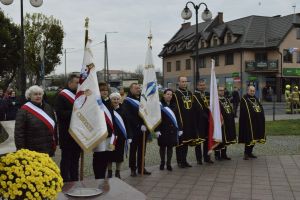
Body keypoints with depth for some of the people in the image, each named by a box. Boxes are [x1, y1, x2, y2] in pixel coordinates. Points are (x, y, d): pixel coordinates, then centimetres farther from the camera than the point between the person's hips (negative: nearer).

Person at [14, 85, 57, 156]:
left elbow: (53, 126, 16)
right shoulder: (24, 110, -9)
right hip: (32, 152, -5)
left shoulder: (48, 107, 9)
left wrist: (55, 143, 14)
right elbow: (19, 132, -11)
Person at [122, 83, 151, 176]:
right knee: (133, 149, 3)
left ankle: (141, 168, 18)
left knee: (142, 150, 9)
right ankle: (133, 169, 10)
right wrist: (139, 125, -19)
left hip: (144, 129, 5)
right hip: (134, 130, -5)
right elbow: (129, 116, -13)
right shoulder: (127, 101, -4)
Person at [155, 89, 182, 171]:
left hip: (172, 130, 3)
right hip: (163, 130, -3)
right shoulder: (160, 105, -5)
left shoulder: (173, 106, 9)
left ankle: (168, 164, 13)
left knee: (170, 147, 5)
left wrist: (180, 129, 5)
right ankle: (162, 163, 20)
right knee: (162, 146, 6)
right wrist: (157, 130, -15)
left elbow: (177, 118, 11)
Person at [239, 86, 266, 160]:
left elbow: (261, 108, 16)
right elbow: (243, 112, -14)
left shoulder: (255, 99, 16)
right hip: (248, 122, -8)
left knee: (254, 137, 11)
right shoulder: (244, 99, -7)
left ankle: (249, 152, 20)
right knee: (248, 137, -6)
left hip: (257, 122, 8)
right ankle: (246, 153, 2)